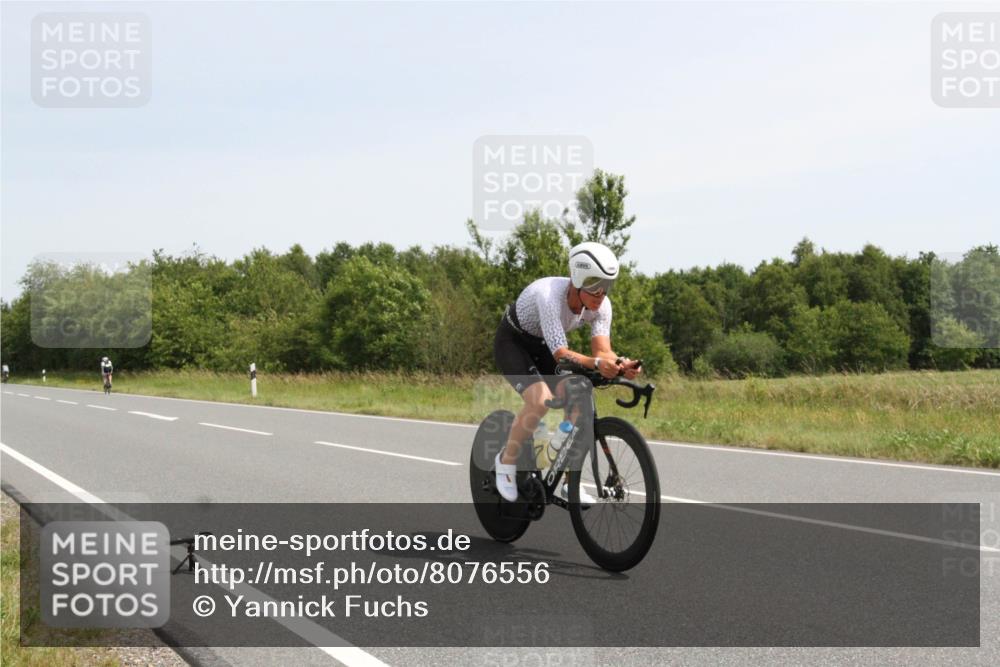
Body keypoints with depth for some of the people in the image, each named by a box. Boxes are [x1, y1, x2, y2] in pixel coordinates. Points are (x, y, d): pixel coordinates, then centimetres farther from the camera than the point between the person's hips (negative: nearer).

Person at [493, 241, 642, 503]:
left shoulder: (600, 306, -20)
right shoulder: (550, 294, -38)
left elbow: (602, 349, -27)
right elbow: (561, 353, -44)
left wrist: (620, 364, -50)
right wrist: (596, 363, -61)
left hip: (542, 347, 6)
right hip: (513, 343, -6)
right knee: (541, 400, -29)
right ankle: (506, 460, -6)